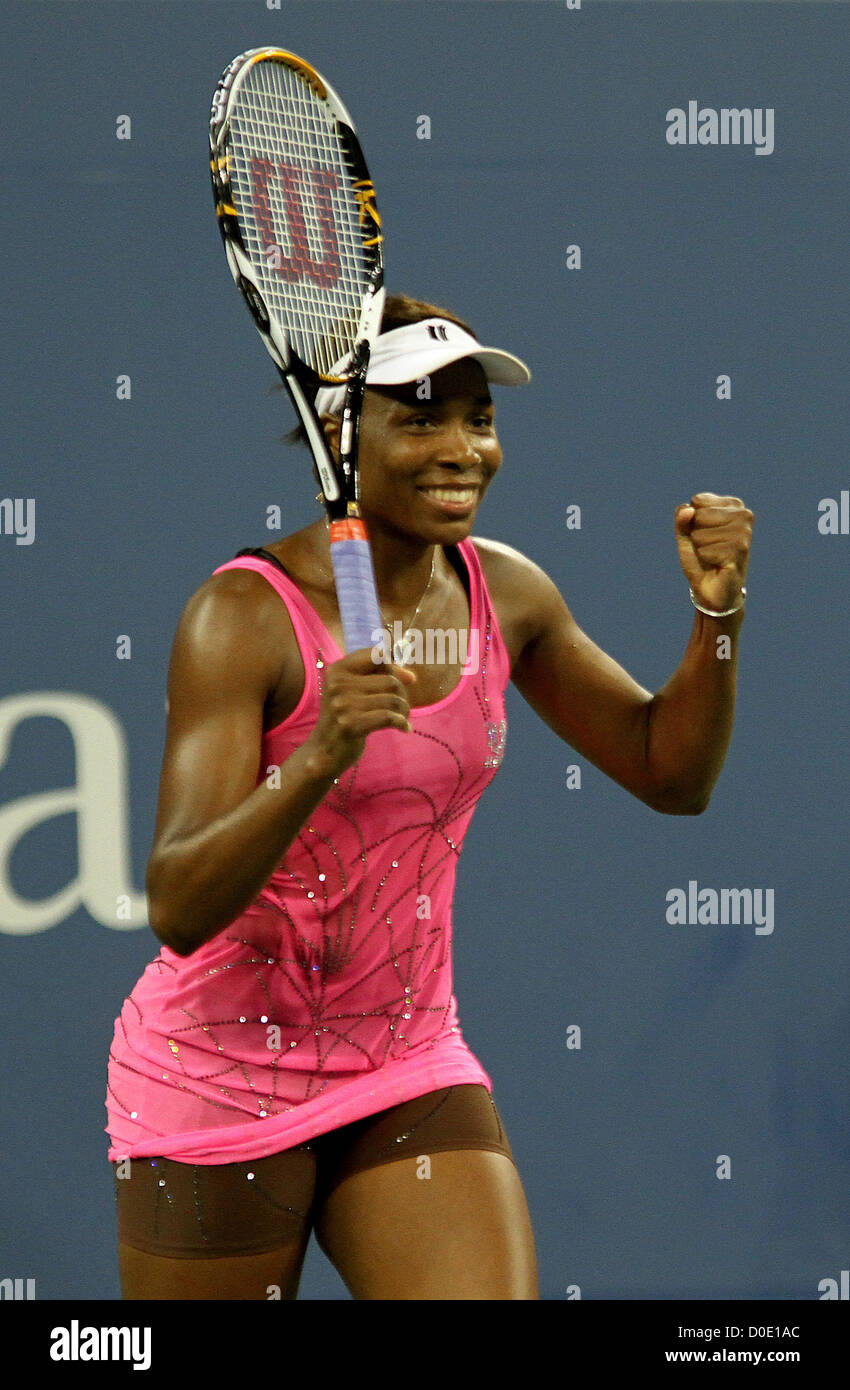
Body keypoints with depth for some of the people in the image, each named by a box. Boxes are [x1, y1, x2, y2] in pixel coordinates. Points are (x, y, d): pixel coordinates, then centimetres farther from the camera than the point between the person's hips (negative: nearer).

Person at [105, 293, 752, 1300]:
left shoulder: (504, 593, 0)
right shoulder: (245, 615, -18)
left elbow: (669, 773, 12)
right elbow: (178, 909, -26)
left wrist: (718, 617, -6)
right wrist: (319, 759, -42)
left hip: (411, 1074, 5)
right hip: (221, 1089, -5)